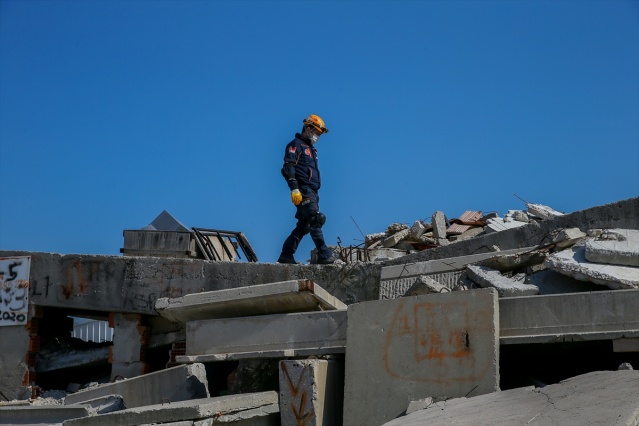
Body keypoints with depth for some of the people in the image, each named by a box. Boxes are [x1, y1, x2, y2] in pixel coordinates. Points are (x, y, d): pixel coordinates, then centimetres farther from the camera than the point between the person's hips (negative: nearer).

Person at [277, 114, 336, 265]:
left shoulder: (311, 149, 27)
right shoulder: (295, 145, -1)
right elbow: (288, 168, -14)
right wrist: (294, 189, -24)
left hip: (311, 192, 10)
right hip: (303, 190, -10)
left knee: (303, 225, 7)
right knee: (315, 220, -17)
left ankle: (286, 256, 9)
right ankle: (324, 255, -21)